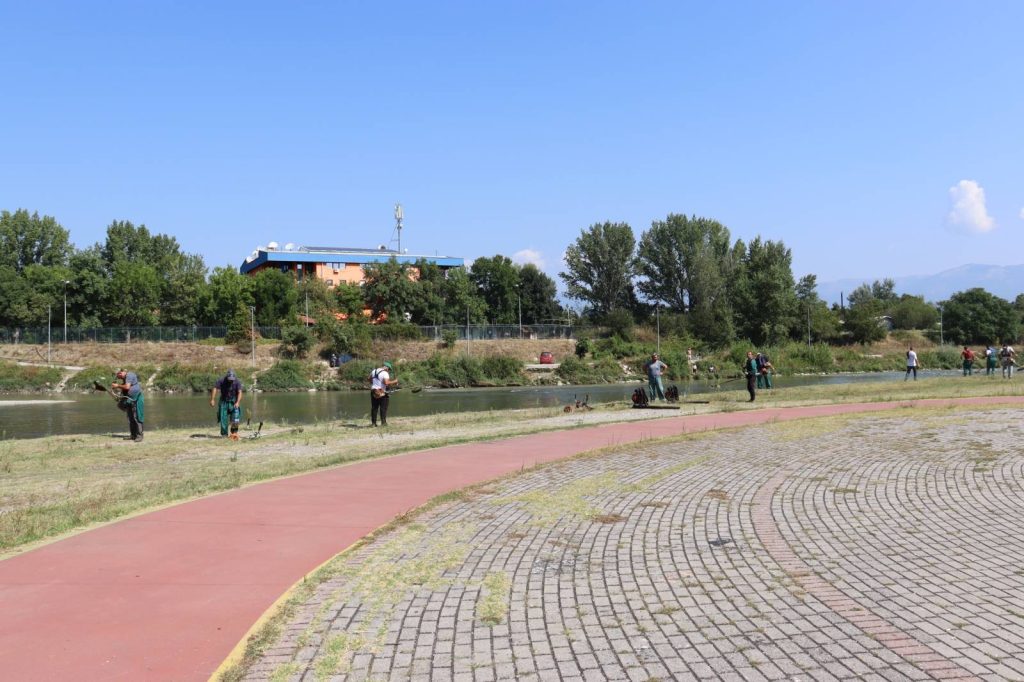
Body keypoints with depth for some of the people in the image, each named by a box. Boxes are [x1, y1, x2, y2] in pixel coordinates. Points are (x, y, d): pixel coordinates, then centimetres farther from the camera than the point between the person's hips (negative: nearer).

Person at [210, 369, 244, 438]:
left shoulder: (237, 382, -14)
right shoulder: (222, 381, -12)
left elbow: (240, 392, -23)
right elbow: (215, 389, -19)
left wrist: (237, 402, -36)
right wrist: (212, 400, -30)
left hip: (234, 403, -1)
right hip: (224, 402, 1)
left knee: (235, 420, -10)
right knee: (223, 419, -1)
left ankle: (234, 433, 8)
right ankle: (224, 434, 10)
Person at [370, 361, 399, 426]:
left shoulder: (374, 371, 11)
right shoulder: (385, 373, -13)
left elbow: (369, 379, 19)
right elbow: (386, 383, -25)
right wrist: (394, 381, -12)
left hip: (373, 391, 7)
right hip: (382, 393, -7)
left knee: (374, 408, 9)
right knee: (383, 408, 0)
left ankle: (373, 422, 10)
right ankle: (383, 422, -2)